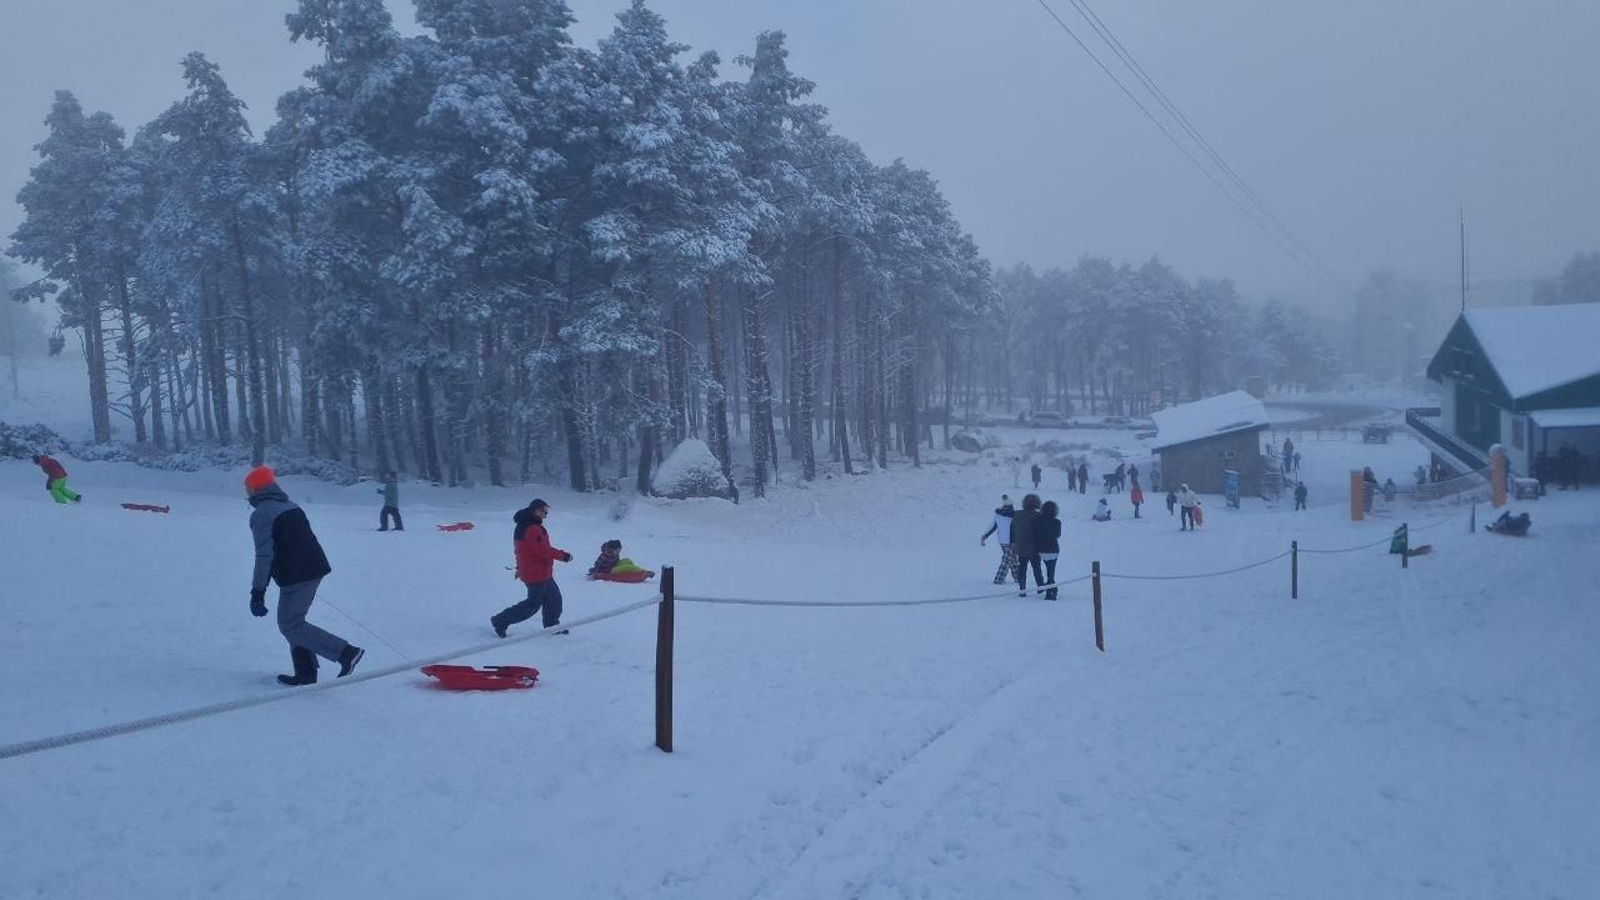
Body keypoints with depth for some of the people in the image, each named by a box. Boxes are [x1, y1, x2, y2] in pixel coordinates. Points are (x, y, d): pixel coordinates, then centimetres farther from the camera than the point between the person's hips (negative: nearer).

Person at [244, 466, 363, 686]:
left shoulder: (261, 514, -8)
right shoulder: (291, 507, 18)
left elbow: (265, 554, -17)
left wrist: (257, 591, -16)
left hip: (296, 576, -9)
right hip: (316, 568, 9)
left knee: (290, 626, -1)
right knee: (293, 620, 18)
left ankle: (346, 652, -12)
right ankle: (306, 674, 16)